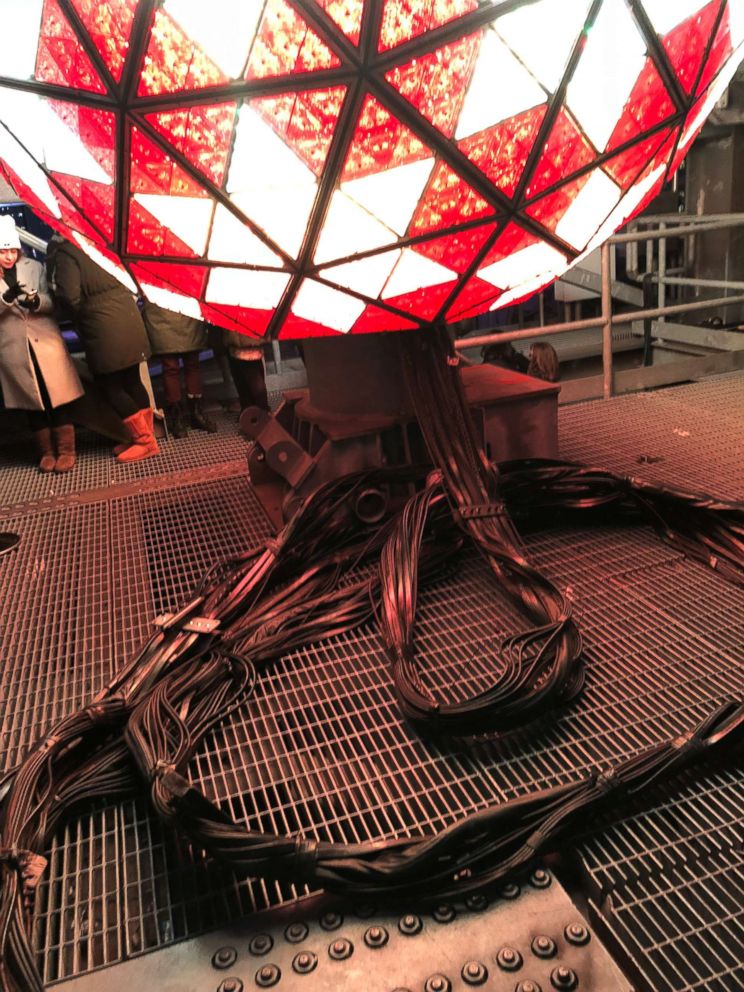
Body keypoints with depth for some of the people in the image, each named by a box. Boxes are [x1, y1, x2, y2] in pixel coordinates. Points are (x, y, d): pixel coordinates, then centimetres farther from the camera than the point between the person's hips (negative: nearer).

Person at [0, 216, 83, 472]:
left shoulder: (34, 267, 4)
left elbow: (50, 304, 3)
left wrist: (37, 301, -18)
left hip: (45, 340, 0)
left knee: (58, 397, -1)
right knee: (32, 401, 7)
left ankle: (66, 450, 7)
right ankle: (46, 451, 16)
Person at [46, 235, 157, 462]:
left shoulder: (64, 256, -4)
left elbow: (69, 296, -16)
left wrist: (79, 317, 4)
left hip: (105, 326, -8)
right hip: (126, 315, 8)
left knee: (109, 385, 0)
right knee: (131, 380, 12)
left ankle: (145, 441, 0)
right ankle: (144, 437, 18)